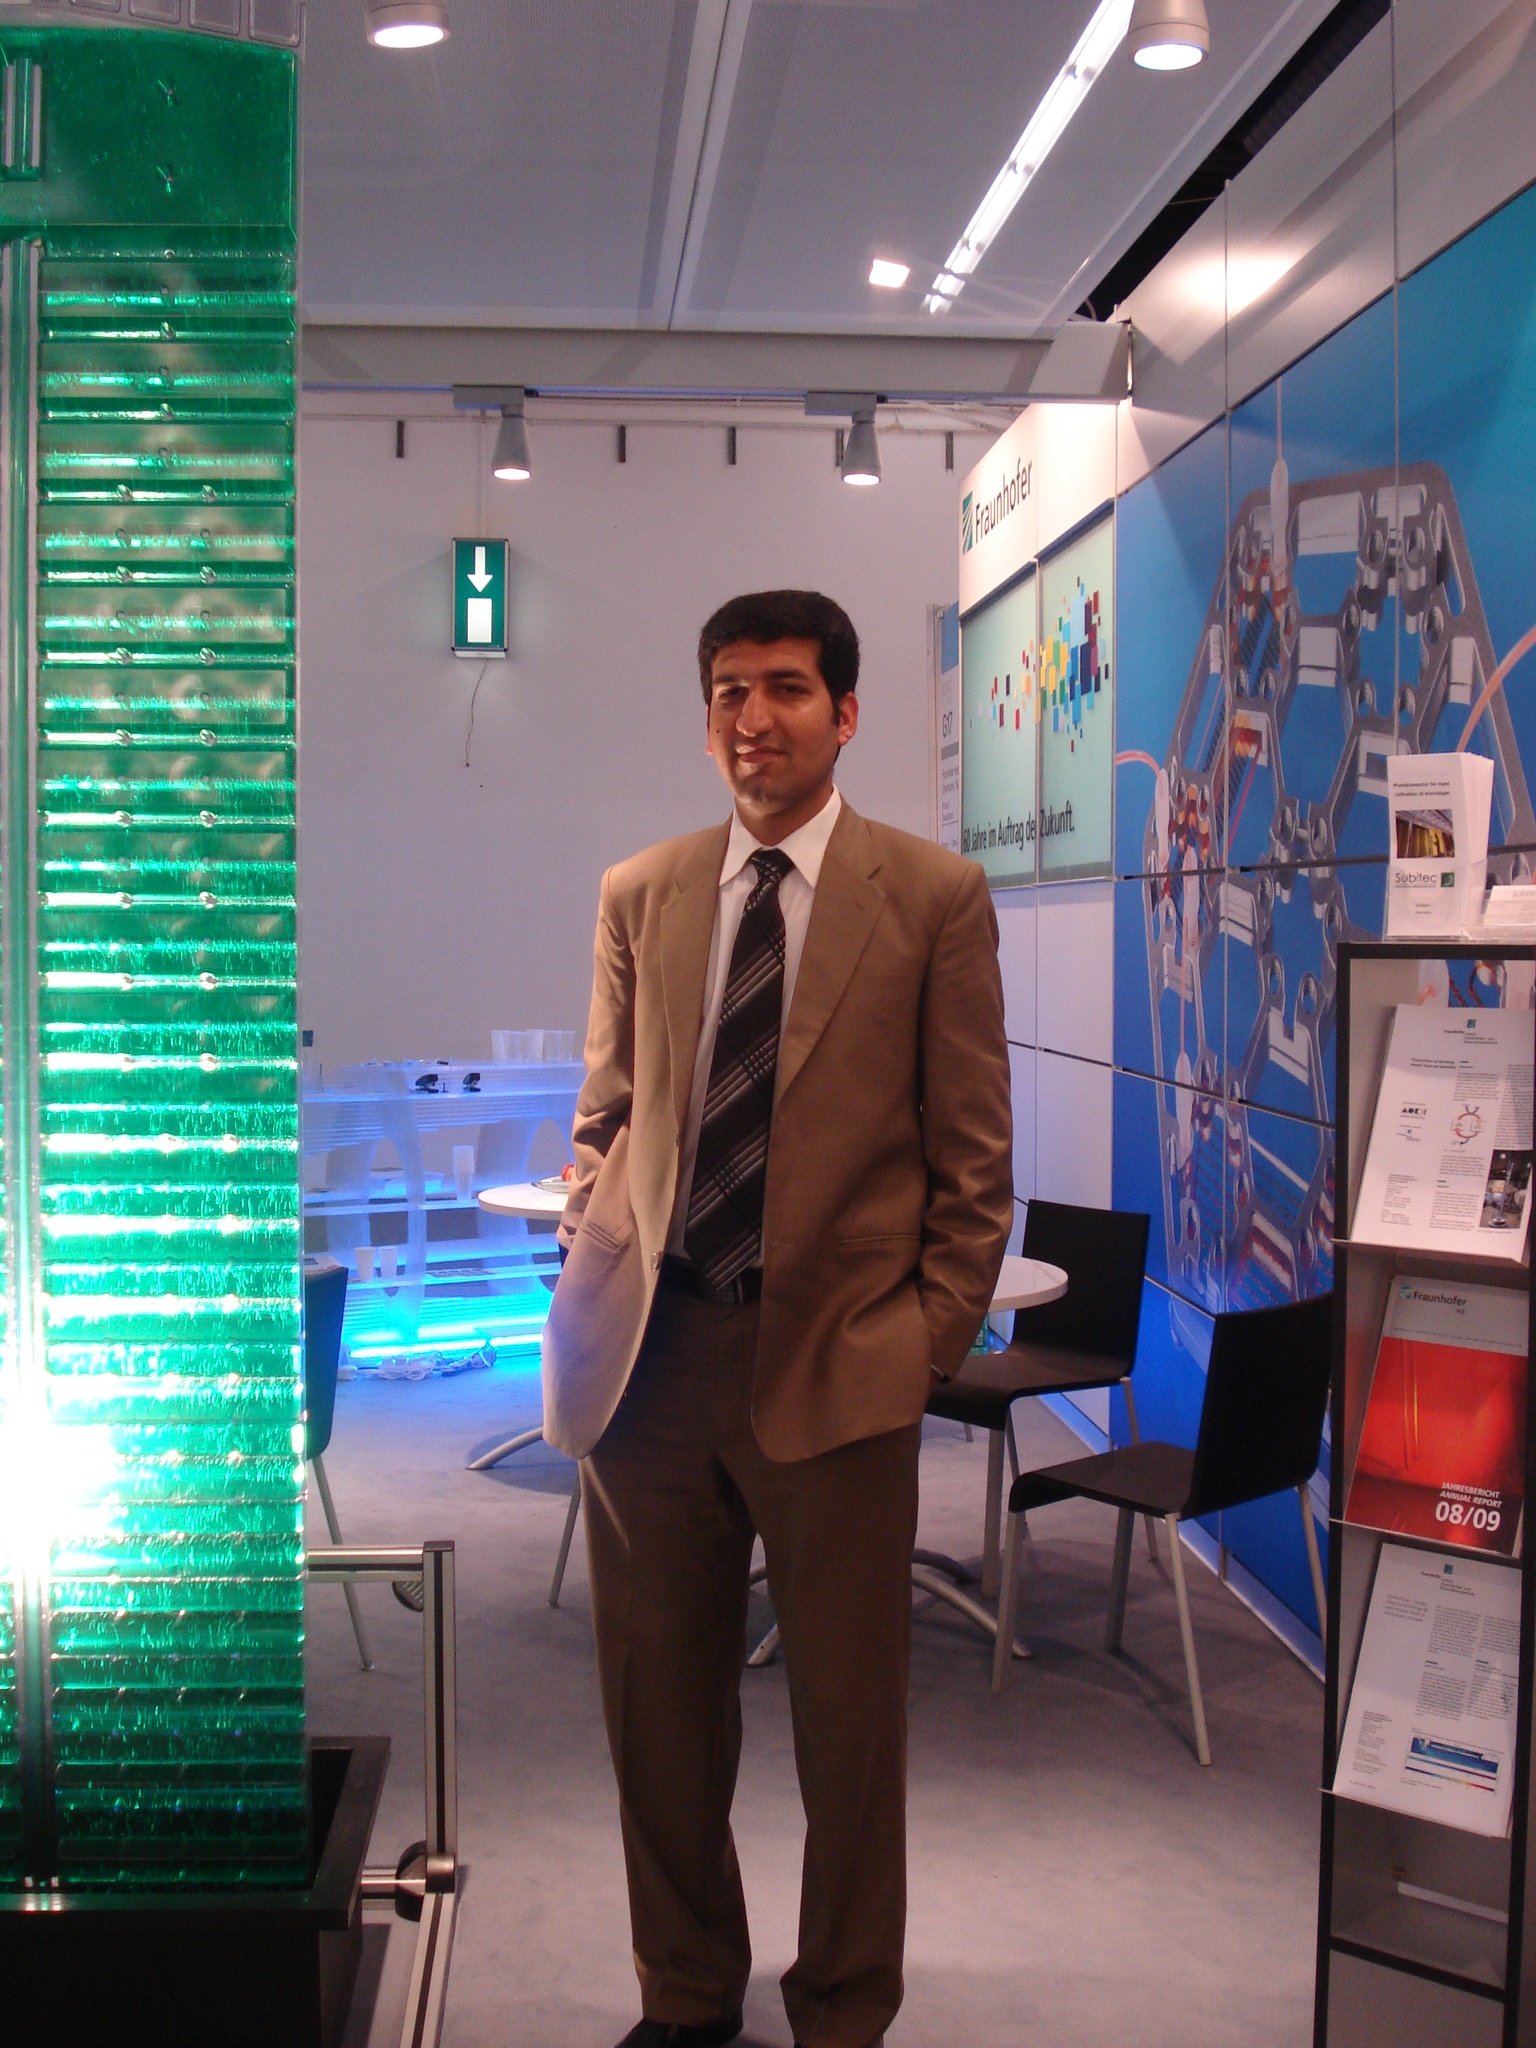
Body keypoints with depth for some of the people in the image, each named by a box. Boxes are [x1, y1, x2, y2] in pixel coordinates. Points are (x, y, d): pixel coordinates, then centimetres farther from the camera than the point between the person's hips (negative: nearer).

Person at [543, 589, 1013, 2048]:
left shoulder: (934, 897, -1)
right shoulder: (638, 894, 10)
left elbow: (973, 1157, 0)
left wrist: (932, 1344, -4)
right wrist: (590, 1269, 2)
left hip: (833, 1363, -3)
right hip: (650, 1351, 3)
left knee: (848, 1714, 9)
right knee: (657, 1701, 14)